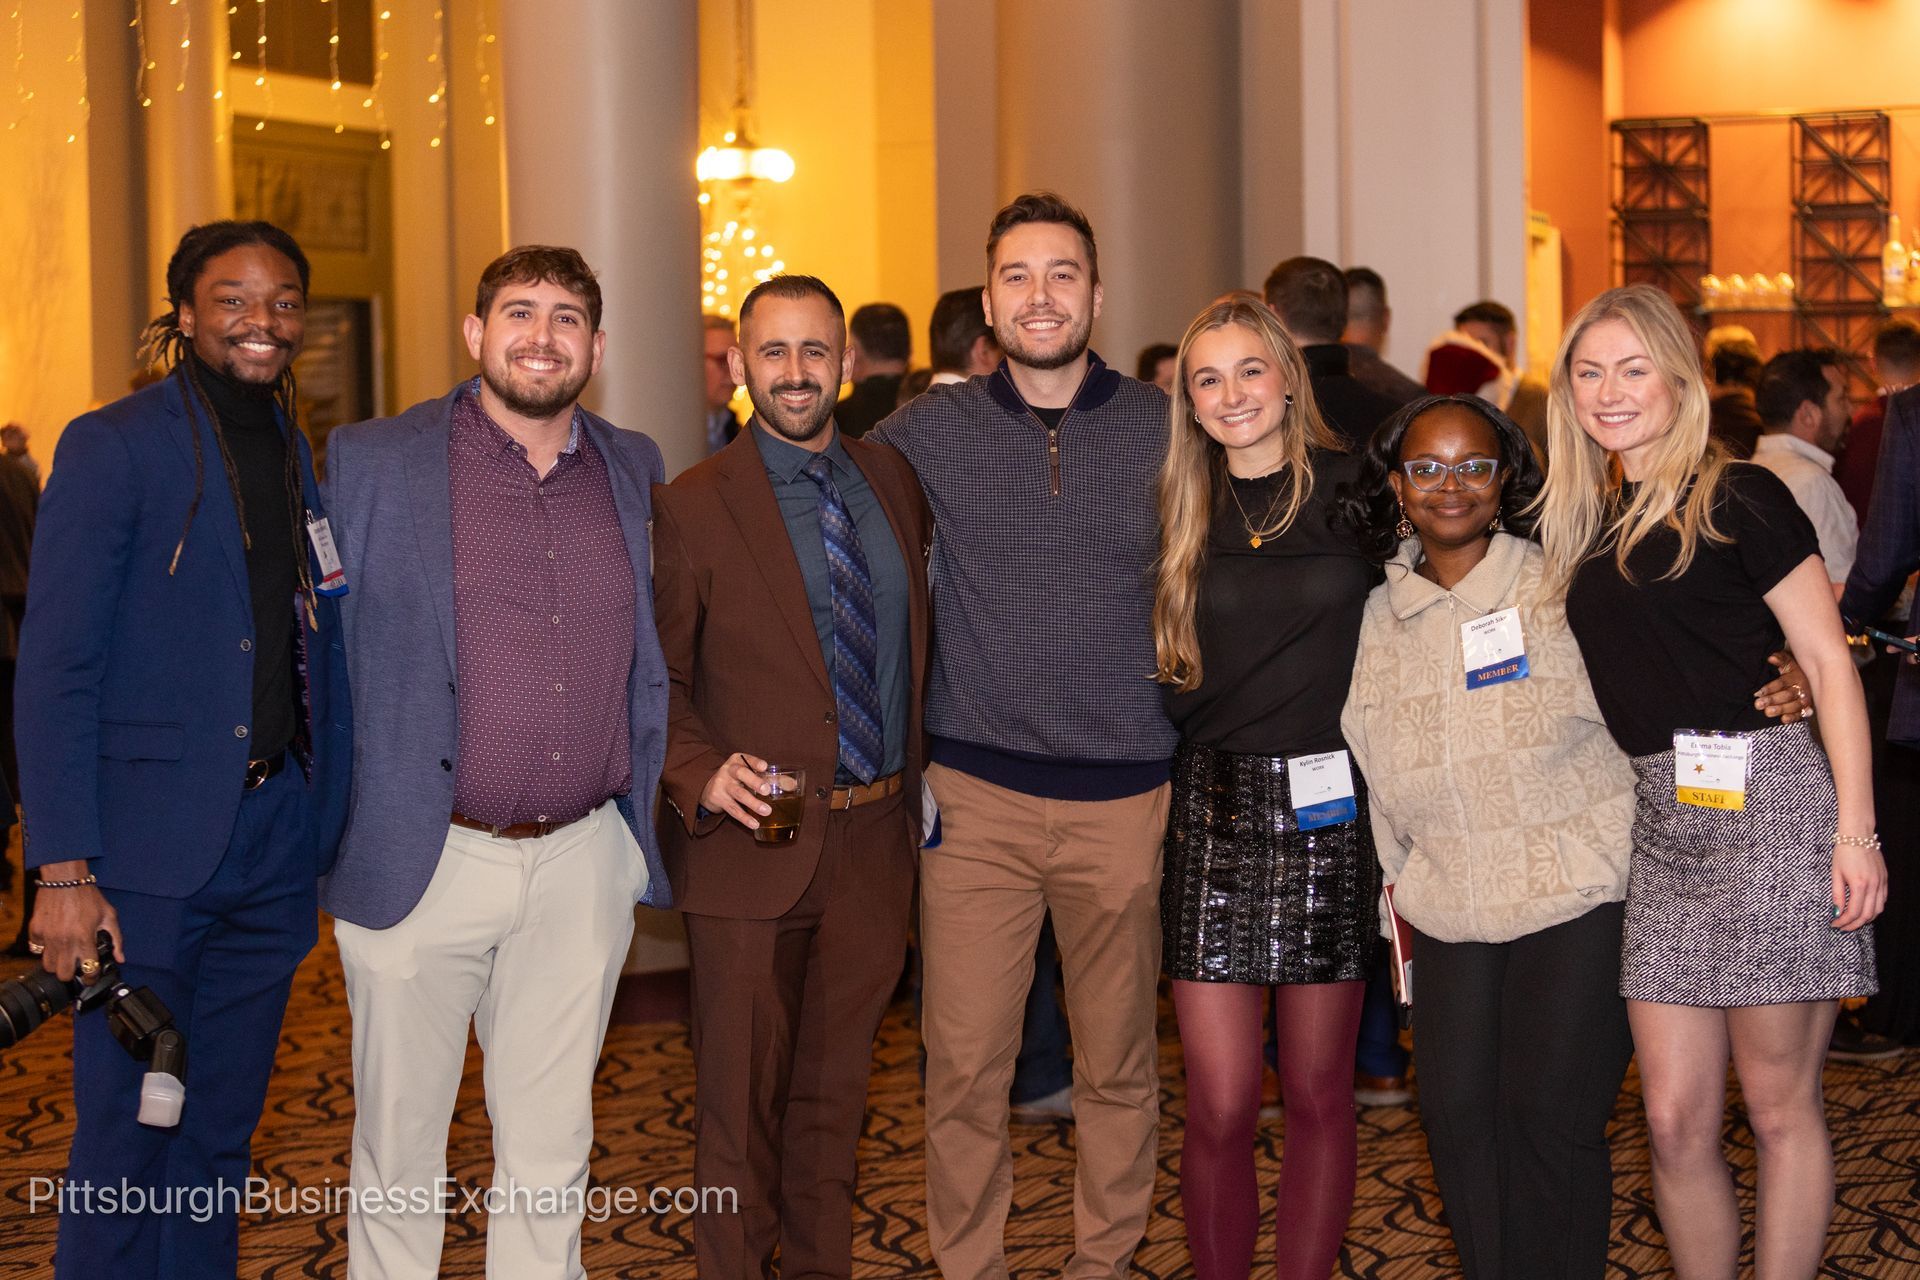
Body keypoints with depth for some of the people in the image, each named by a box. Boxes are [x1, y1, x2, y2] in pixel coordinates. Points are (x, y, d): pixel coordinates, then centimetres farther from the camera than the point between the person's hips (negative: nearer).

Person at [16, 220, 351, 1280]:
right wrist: (63, 871, -15)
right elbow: (54, 668, -9)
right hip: (150, 845, -5)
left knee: (220, 1140, 13)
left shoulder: (307, 459, 12)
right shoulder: (112, 446, -5)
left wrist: (328, 831, 7)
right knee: (125, 1141, 2)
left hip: (272, 854, 5)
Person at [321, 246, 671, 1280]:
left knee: (552, 1151, 13)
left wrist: (647, 820, 13)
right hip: (420, 861, -3)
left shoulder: (634, 472, 9)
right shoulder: (370, 463, -3)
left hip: (585, 866, 3)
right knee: (398, 1151, 9)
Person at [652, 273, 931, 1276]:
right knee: (743, 1093, 6)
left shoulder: (894, 482, 8)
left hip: (874, 843, 4)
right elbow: (659, 675, -3)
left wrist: (921, 783, 10)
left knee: (834, 1084, 16)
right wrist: (701, 773, -18)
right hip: (753, 845, -4)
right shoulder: (693, 506, -6)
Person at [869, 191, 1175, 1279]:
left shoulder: (1163, 427, 3)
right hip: (976, 795, 0)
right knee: (965, 1061, 1)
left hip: (1124, 794, 1)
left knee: (1119, 1060, 10)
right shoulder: (930, 430, 3)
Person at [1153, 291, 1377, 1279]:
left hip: (1329, 812, -1)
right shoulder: (1181, 514, 8)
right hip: (1211, 814, 1)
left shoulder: (1354, 490, 1)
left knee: (1318, 1094, 7)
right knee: (1220, 1107, -1)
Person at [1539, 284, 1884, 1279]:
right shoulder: (1585, 520, 16)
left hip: (1768, 802, -6)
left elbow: (1827, 661, -5)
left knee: (1778, 1103, 3)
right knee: (1675, 1120, 6)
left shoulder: (1736, 498, -3)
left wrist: (1854, 827, -11)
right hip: (1660, 821, 6)